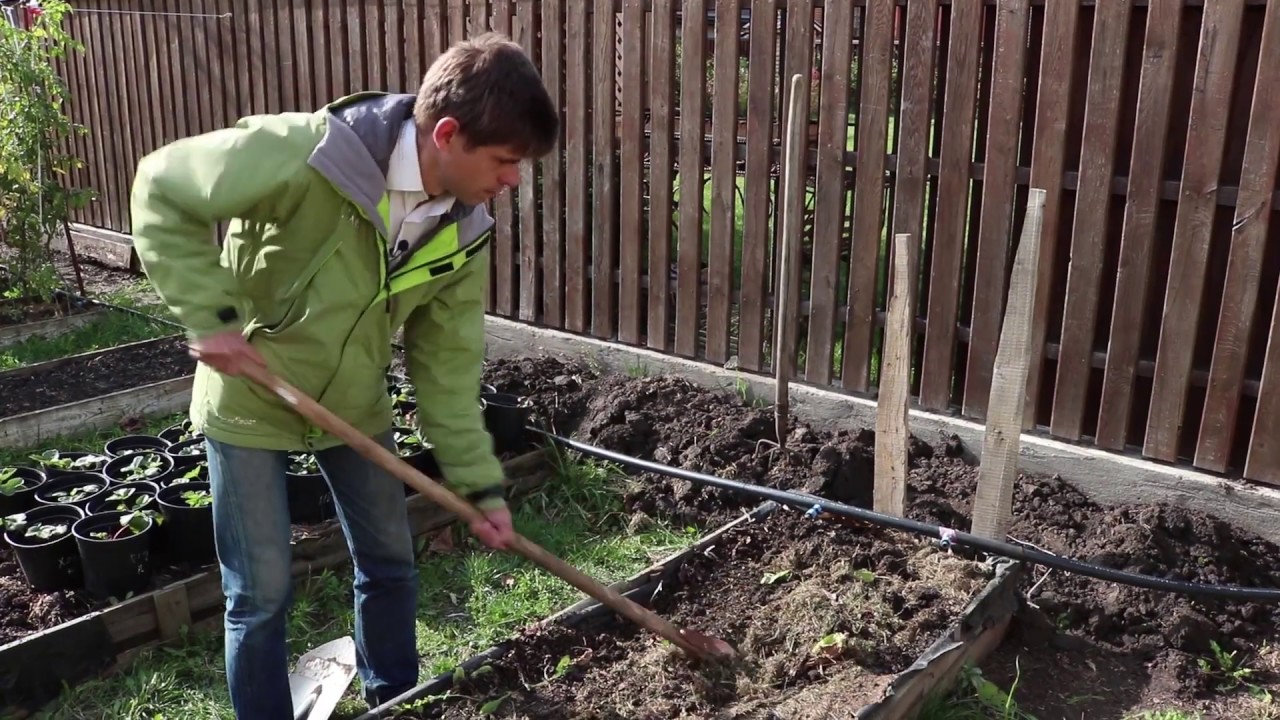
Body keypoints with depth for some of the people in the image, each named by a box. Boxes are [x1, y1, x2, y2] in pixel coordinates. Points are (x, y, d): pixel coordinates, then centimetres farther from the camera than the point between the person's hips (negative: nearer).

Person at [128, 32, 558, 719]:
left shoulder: (465, 233, -12)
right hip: (249, 401, -5)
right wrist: (209, 315, -26)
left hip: (354, 405, 5)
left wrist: (479, 484, -7)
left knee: (391, 565, 15)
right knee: (262, 593, 3)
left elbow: (447, 363, -5)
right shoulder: (308, 155, -31)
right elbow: (163, 188, -20)